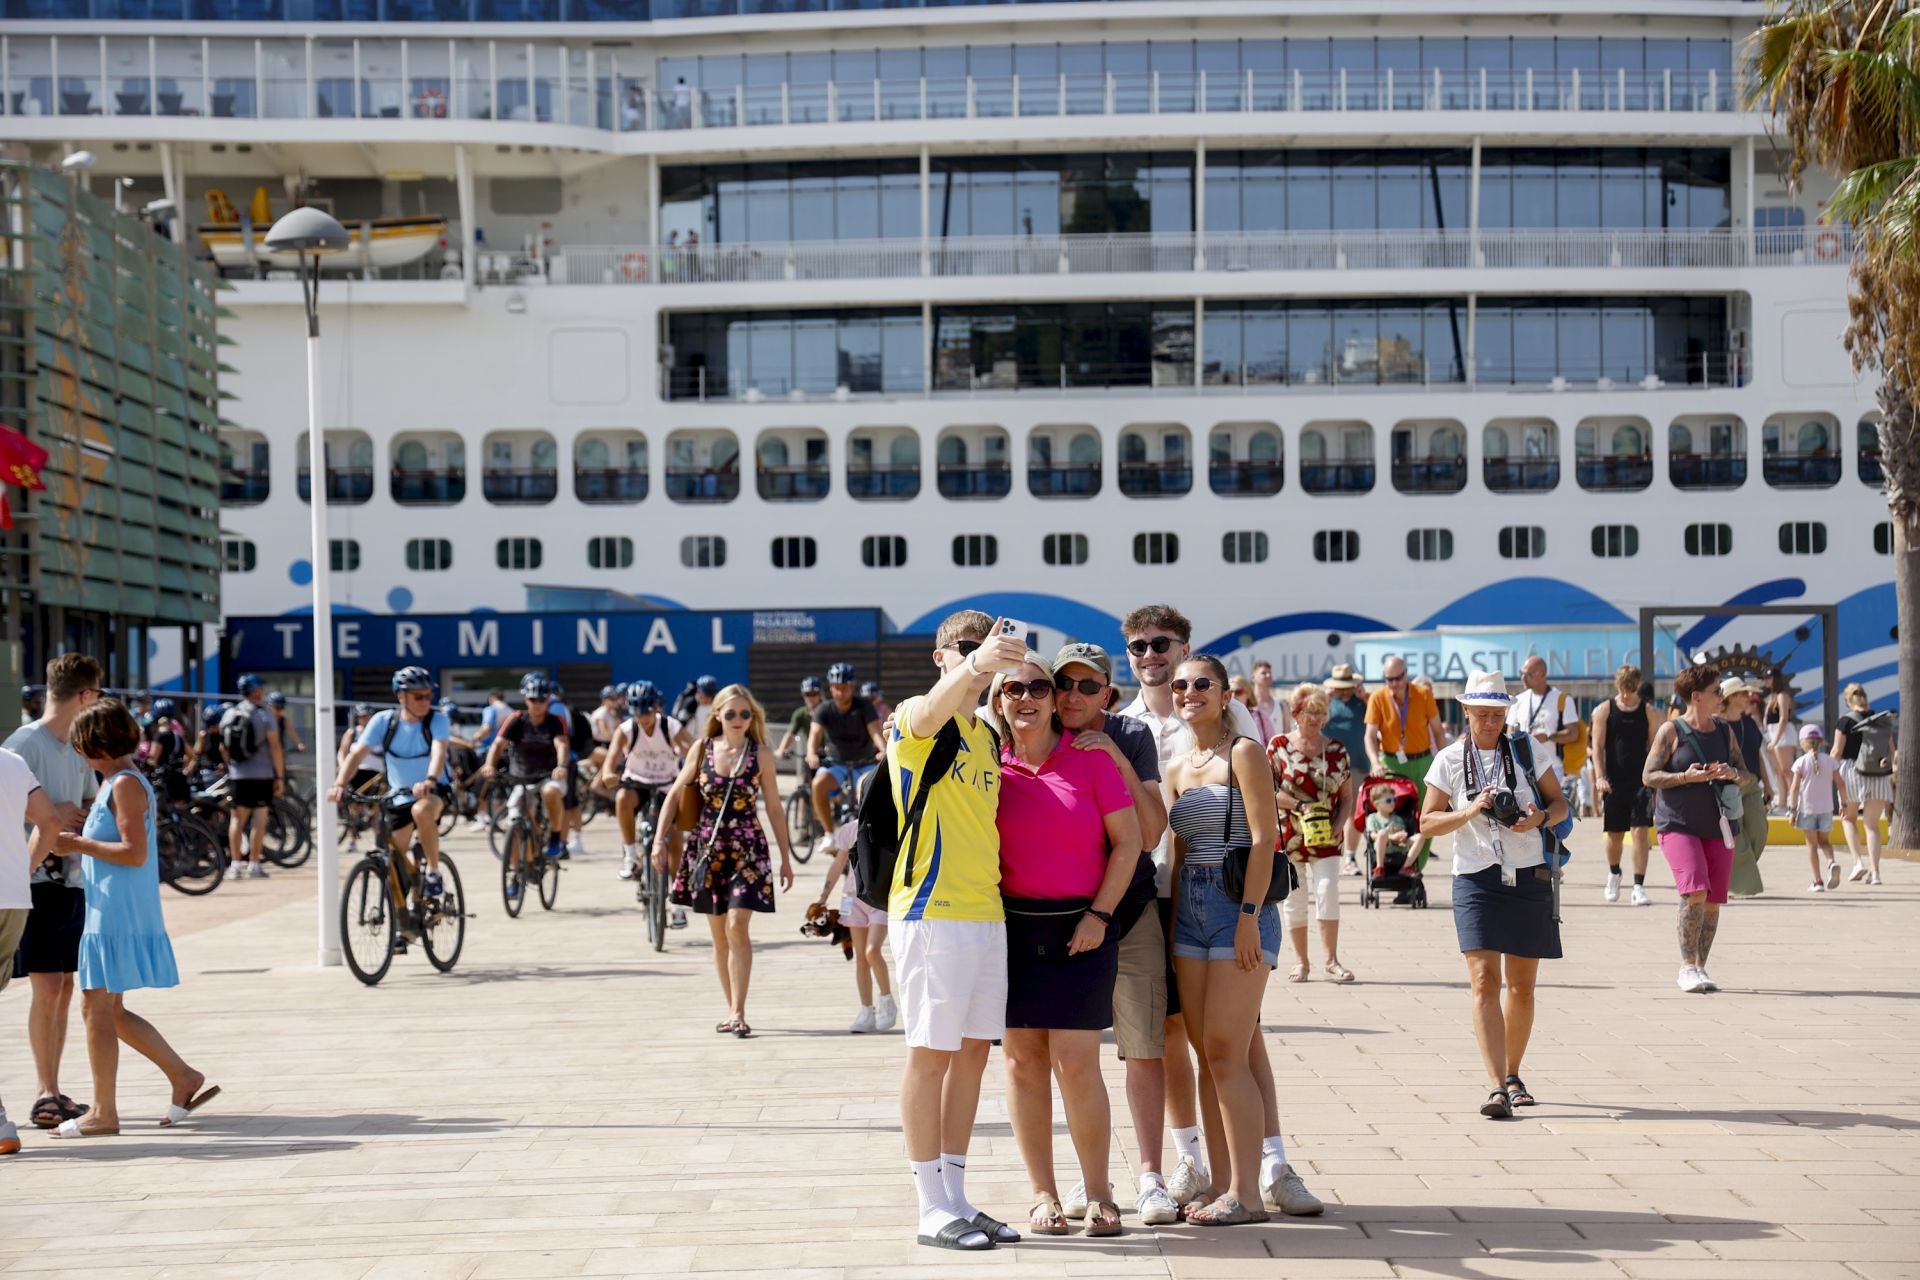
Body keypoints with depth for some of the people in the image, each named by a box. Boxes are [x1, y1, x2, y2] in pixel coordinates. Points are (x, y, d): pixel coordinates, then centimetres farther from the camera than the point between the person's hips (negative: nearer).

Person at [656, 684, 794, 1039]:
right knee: (719, 935, 8)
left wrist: (786, 858, 4)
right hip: (708, 848, 3)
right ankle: (732, 1008, 19)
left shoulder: (760, 755, -1)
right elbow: (676, 794, 9)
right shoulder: (702, 748, 3)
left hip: (747, 849, -2)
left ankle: (738, 1013, -14)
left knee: (737, 927, -15)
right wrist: (659, 840, 3)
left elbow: (774, 809, 4)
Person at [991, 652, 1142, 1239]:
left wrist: (1100, 915, -5)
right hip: (1012, 927, 2)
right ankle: (1043, 1194, 11)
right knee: (1023, 1057, 3)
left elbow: (1128, 841, 1)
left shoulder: (1091, 760, 0)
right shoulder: (991, 767, 5)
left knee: (1076, 1060, -7)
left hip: (1081, 929, -2)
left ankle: (1098, 1192, 3)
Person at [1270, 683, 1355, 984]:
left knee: (1327, 891, -10)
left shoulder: (1336, 750, 8)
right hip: (1287, 835, -1)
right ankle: (1301, 962, 12)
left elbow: (1347, 797, 10)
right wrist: (1299, 806, -15)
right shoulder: (1279, 746, 2)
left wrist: (1338, 825, -7)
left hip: (1326, 838, 1)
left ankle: (1332, 960, -2)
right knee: (1292, 897, 2)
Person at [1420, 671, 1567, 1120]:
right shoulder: (1450, 760, 2)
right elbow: (1428, 822, 2)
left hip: (1529, 877, 2)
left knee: (1521, 986, 10)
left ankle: (1512, 1076, 29)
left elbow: (1560, 803, 10)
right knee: (1485, 981, -14)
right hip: (1476, 879, -2)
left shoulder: (1526, 750, 4)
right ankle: (1497, 1088, -19)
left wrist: (1540, 818, -12)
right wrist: (1470, 812, -15)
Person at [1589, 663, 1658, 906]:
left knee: (1641, 831, -11)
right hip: (1614, 782, 1)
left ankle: (1638, 887, -9)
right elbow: (1598, 746, -1)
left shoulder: (1648, 711, 4)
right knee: (1615, 833, 10)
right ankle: (1613, 873, 39)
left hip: (1641, 780, -1)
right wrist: (1599, 776, -13)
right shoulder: (1604, 710, 2)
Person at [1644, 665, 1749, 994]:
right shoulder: (1671, 731, -3)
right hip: (1678, 824, -5)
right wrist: (1687, 776, -19)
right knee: (1695, 891, -20)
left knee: (1713, 901, 3)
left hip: (1717, 826, 5)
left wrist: (1732, 774, -8)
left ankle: (1700, 969, 14)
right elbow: (1649, 776, -6)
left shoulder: (1724, 732, 13)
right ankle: (1687, 968, -14)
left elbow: (1744, 774, 16)